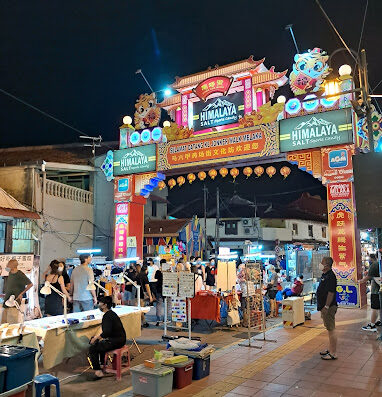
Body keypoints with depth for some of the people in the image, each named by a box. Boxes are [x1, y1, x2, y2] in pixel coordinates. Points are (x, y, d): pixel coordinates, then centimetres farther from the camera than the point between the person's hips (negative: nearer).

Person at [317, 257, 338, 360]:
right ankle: (330, 349, 28)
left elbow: (331, 293, -23)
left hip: (329, 307, -11)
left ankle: (333, 353, 2)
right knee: (329, 329, 18)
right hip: (324, 306, 11)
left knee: (331, 329, -4)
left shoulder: (330, 276, -19)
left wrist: (326, 307, -22)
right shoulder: (324, 275, 13)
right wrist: (322, 307, 22)